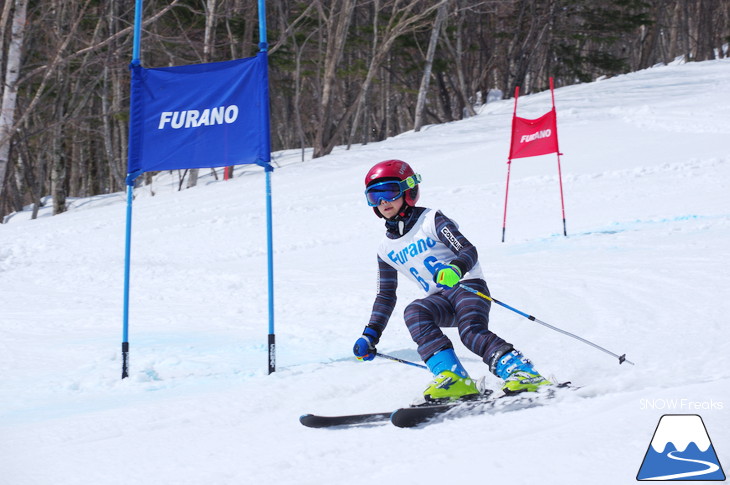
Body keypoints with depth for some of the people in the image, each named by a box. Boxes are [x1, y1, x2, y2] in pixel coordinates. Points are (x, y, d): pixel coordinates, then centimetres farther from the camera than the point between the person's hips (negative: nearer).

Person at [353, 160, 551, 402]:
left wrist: (456, 268, -36)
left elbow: (469, 251, -12)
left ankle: (522, 372, -38)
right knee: (413, 313, -29)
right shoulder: (386, 250, 15)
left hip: (468, 286, -4)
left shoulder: (431, 220, -1)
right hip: (438, 299, 4)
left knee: (471, 331, -33)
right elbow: (386, 296, 23)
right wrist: (370, 335, 14)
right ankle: (451, 376, -39)